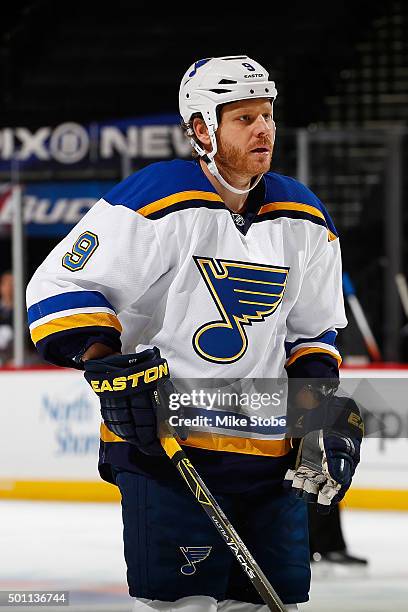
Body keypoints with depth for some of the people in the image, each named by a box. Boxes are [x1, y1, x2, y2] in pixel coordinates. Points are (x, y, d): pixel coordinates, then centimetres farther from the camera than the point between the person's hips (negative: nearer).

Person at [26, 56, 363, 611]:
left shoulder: (305, 220, 10)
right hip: (164, 444, -6)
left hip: (272, 453, 6)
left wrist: (323, 406, 8)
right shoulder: (157, 201, -10)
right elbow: (58, 288, -9)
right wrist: (109, 364, -21)